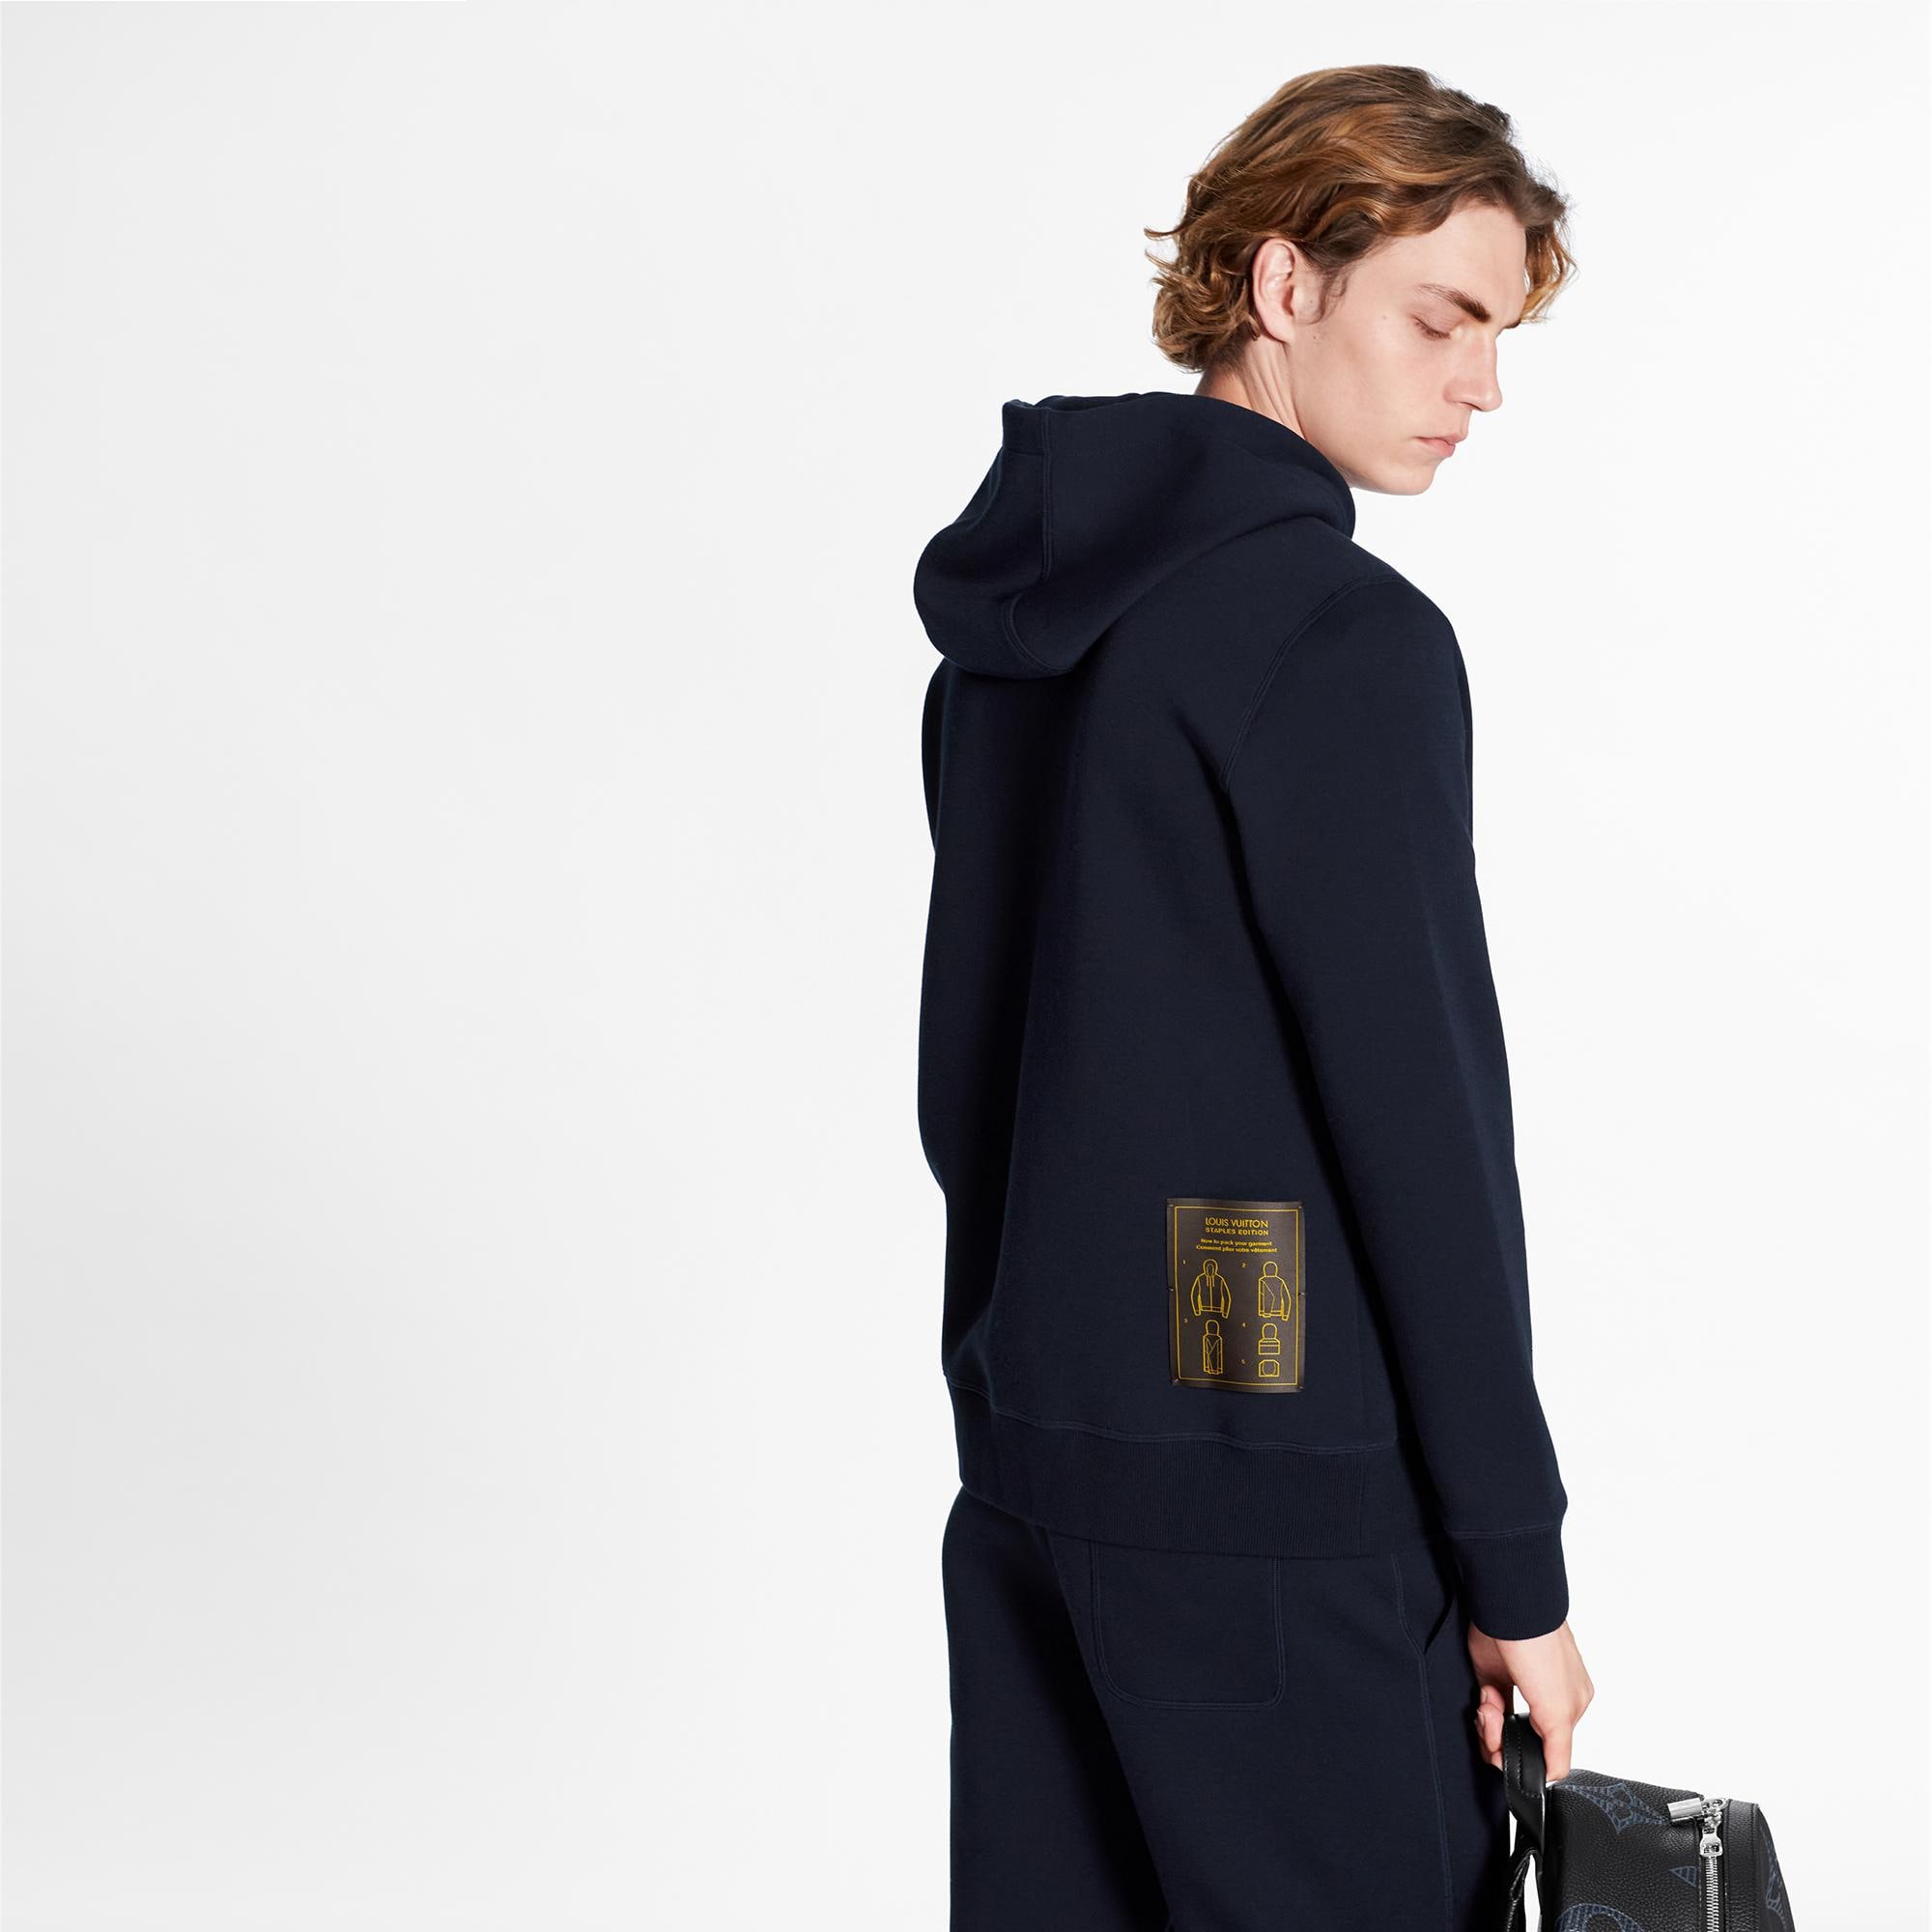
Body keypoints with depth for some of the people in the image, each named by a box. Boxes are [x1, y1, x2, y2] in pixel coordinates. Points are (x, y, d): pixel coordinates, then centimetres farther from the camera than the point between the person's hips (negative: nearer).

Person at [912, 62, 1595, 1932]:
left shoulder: (1012, 619, 10)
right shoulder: (1344, 637, -15)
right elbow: (1422, 1126, -16)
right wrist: (1518, 1570, -10)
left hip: (1028, 1439, 8)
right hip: (1278, 1503, -8)